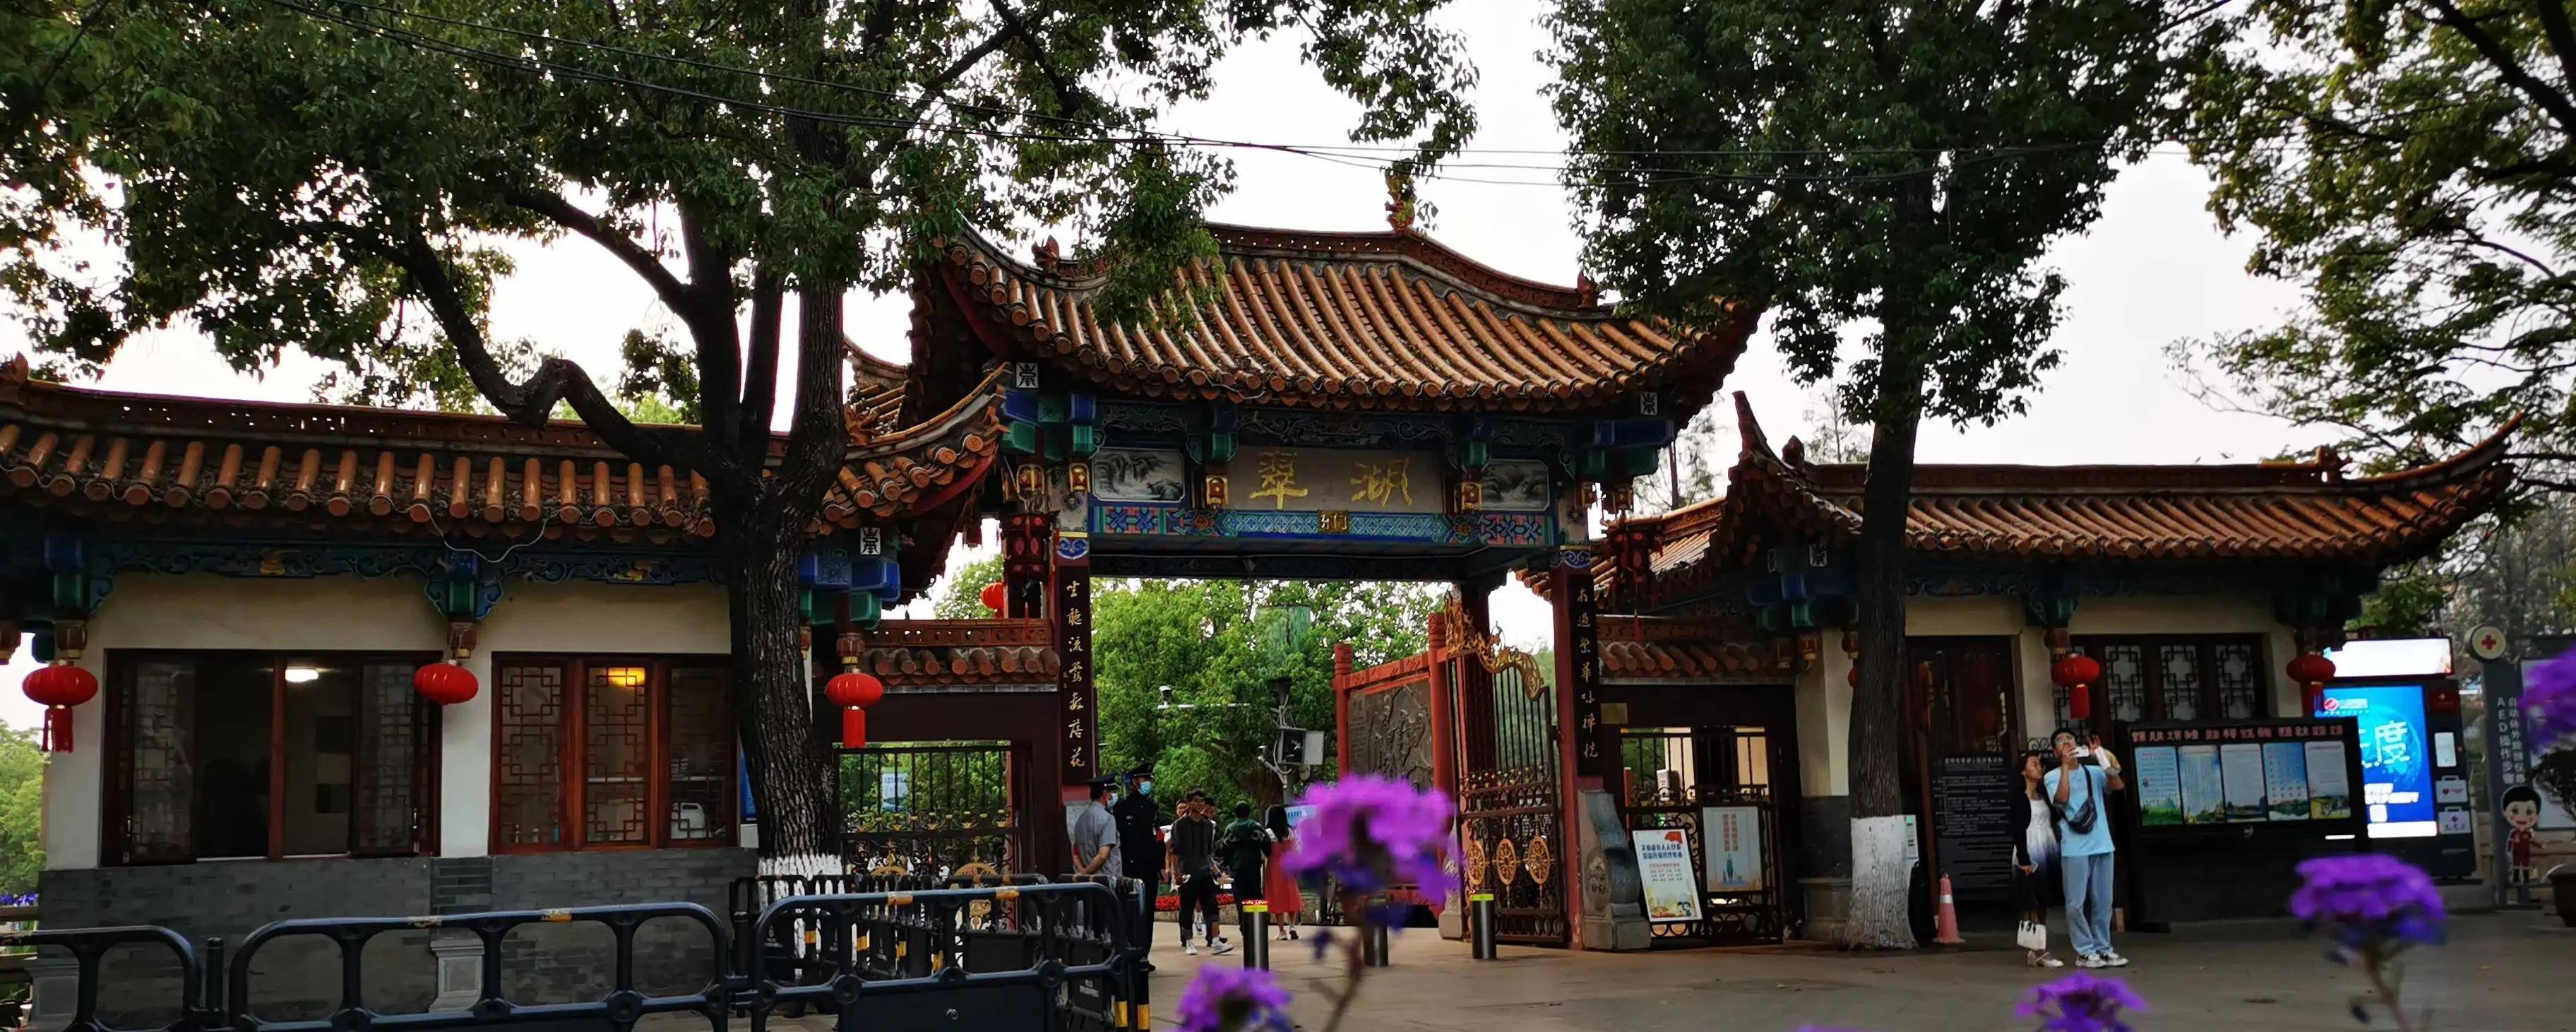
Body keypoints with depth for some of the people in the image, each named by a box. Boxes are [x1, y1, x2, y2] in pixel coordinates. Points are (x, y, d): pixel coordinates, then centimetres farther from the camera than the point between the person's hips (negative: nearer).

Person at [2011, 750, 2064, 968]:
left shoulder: (2045, 796, 17)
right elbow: (2018, 830, -13)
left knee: (2043, 904, 7)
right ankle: (2033, 951, -7)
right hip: (2030, 854, -7)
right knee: (2031, 905, -7)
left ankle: (2039, 951, 10)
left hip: (2048, 853, 7)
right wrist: (2023, 859, -18)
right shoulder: (2020, 798, -6)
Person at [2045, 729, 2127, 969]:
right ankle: (2085, 951, 4)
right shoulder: (2054, 776, 2)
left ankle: (2103, 948, 17)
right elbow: (2062, 798, -17)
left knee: (2102, 901, 9)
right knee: (2076, 903, -3)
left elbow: (2119, 785, -5)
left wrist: (2103, 757, -11)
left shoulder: (2093, 772, 11)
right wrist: (2065, 765, -14)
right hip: (2074, 848, -4)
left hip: (2102, 845, 4)